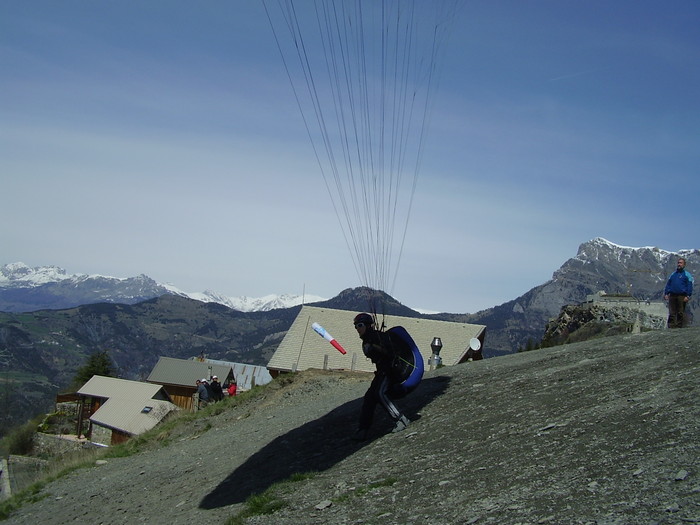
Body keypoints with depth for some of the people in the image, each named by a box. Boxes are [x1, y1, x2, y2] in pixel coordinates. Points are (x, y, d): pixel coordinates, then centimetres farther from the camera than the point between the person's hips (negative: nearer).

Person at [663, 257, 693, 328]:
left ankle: (679, 326, 3)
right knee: (672, 313, 0)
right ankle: (671, 326, 1)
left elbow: (689, 286, -2)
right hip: (672, 296, 4)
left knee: (680, 313, -1)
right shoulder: (673, 274, 19)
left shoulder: (687, 274, 5)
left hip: (681, 297, -4)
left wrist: (687, 296, -12)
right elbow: (668, 284, 19)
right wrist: (666, 294, 8)